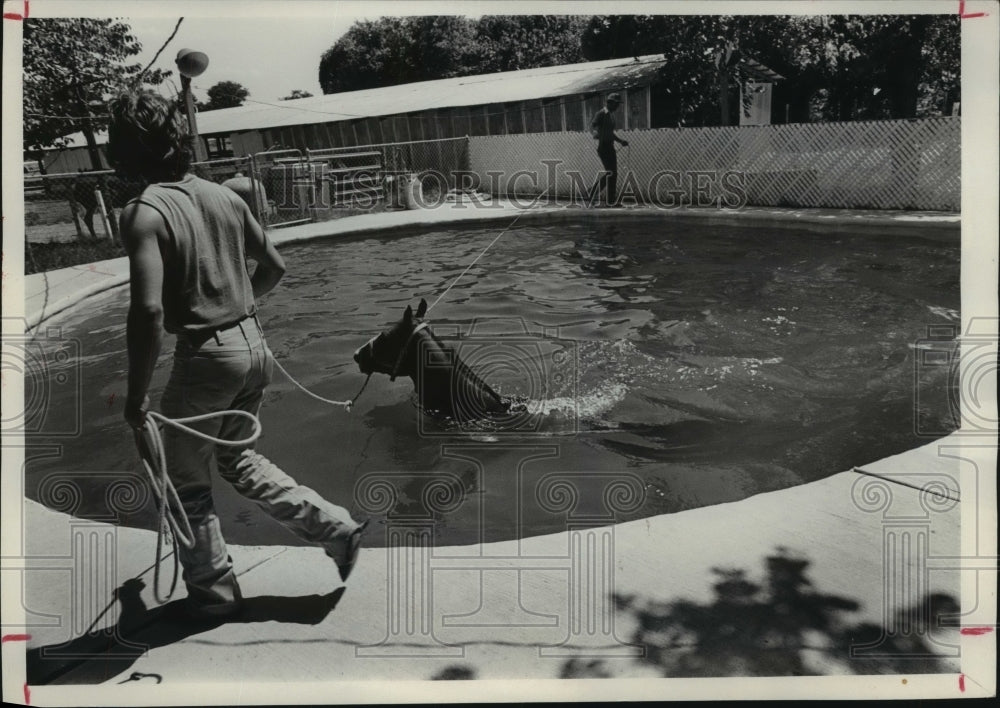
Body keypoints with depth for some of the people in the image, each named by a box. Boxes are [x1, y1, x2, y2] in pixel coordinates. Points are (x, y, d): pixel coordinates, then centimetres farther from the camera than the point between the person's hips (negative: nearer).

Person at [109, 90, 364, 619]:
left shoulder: (144, 213, -15)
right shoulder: (224, 196, 5)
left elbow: (149, 309, -25)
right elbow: (275, 267, 14)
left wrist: (136, 395, -16)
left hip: (205, 355, -7)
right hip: (254, 344, 7)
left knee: (186, 478, 16)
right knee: (236, 459, 26)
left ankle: (214, 591, 28)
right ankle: (336, 528, 22)